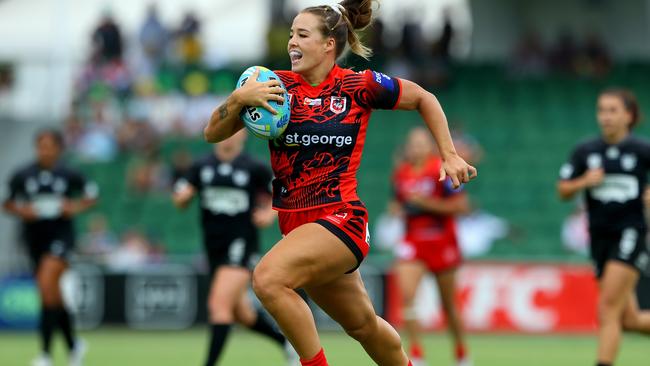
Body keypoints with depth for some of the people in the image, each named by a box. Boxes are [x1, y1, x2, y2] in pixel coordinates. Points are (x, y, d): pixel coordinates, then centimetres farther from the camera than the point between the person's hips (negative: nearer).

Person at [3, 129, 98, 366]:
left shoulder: (68, 175, -4)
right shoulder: (23, 176, 0)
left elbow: (91, 194, 11)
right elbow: (7, 203, 10)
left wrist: (76, 208, -7)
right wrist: (21, 210, -10)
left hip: (61, 234, -4)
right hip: (34, 237, 4)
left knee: (47, 284, -21)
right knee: (53, 296, 10)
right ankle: (74, 345, 32)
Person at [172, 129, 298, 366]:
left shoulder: (255, 169, -3)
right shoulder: (201, 167, 6)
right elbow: (180, 202, 8)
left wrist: (269, 214, -11)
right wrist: (183, 195, -15)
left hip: (241, 244, -5)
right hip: (214, 247, 5)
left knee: (219, 304, -21)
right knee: (241, 313, 15)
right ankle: (286, 342, 38)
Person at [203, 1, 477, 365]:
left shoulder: (358, 86, -8)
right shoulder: (277, 86, 0)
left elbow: (424, 99, 8)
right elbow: (213, 134, -2)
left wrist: (450, 155, 3)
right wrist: (239, 98, -20)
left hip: (341, 219, -5)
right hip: (296, 224, 5)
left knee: (268, 278, -29)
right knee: (363, 325, 20)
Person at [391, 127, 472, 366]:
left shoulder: (442, 169, -11)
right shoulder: (401, 173, 4)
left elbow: (461, 206, -14)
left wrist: (426, 202, -20)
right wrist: (400, 210, -4)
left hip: (442, 244, -3)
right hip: (413, 243, 3)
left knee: (448, 305, 9)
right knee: (406, 295, -19)